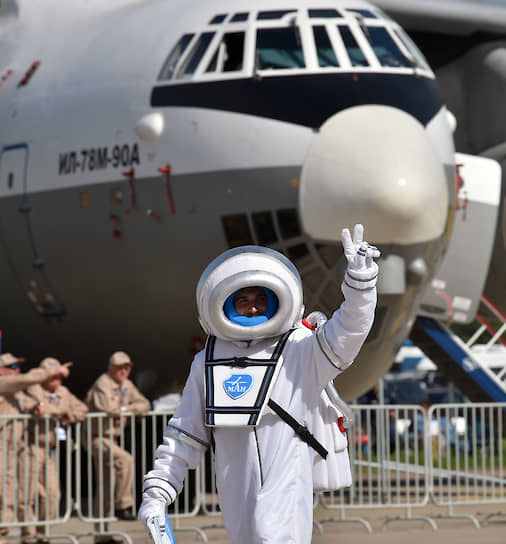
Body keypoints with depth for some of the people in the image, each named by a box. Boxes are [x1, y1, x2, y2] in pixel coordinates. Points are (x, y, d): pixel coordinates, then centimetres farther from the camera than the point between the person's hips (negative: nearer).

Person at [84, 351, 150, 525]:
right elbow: (105, 406, -34)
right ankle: (122, 505, -22)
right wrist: (122, 411, -13)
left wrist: (126, 410, -6)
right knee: (125, 460, -29)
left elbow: (144, 405, 12)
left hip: (111, 438, 9)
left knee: (108, 485, 10)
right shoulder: (103, 384, -16)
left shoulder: (127, 386, 11)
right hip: (98, 438, -9)